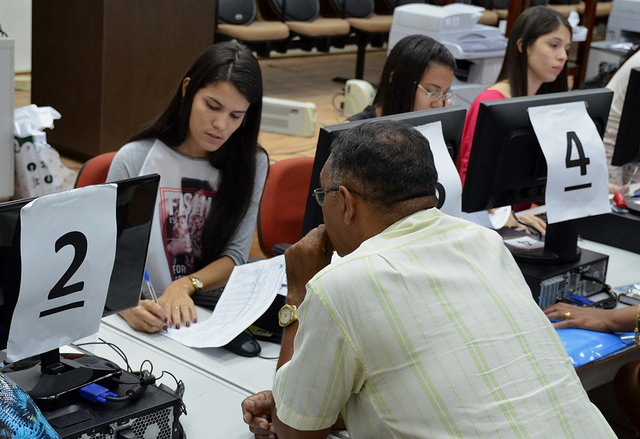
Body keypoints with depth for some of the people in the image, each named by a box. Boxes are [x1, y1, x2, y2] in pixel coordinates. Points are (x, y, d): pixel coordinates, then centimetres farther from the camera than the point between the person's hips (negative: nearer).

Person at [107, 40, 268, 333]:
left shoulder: (251, 165, 5)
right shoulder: (133, 160, -4)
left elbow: (236, 254, 2)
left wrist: (186, 285, -17)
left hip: (214, 315, -1)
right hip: (143, 320, 1)